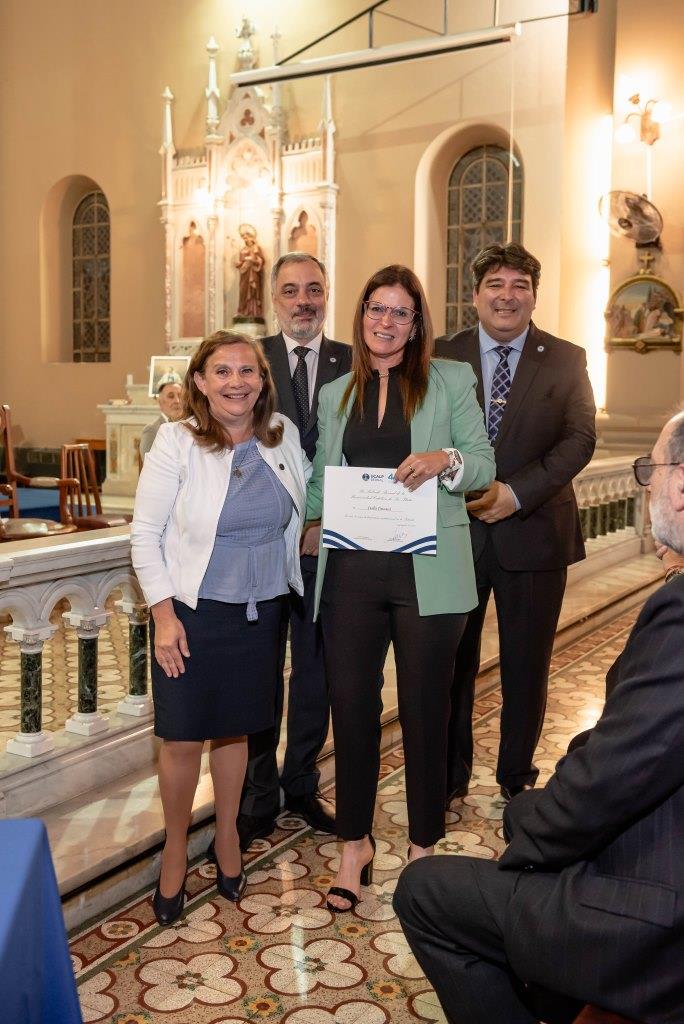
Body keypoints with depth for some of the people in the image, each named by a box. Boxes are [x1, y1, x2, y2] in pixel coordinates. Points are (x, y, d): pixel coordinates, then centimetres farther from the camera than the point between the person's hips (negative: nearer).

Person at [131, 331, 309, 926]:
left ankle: (228, 838, 38)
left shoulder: (284, 436, 0)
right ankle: (175, 852, 28)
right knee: (183, 740, 4)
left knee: (235, 730, 17)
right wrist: (164, 616, -13)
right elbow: (145, 533, -10)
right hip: (193, 613, -3)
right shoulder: (176, 442, -12)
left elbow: (307, 501, 20)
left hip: (261, 612, 3)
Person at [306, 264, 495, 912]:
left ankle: (424, 847, 24)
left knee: (424, 710, 5)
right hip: (353, 571, 3)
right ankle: (355, 845, 23)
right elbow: (321, 482, 18)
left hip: (427, 571, -2)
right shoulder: (336, 394, 16)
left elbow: (483, 463, 3)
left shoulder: (451, 382, 6)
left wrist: (444, 460, -17)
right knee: (351, 706, 6)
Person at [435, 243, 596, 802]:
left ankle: (517, 779, 30)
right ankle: (449, 776, 27)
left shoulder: (566, 360, 2)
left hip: (534, 533, 0)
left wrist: (517, 493, -19)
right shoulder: (443, 356, 4)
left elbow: (580, 438, -7)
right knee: (451, 662, 9)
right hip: (455, 531, 1)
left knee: (527, 666, 10)